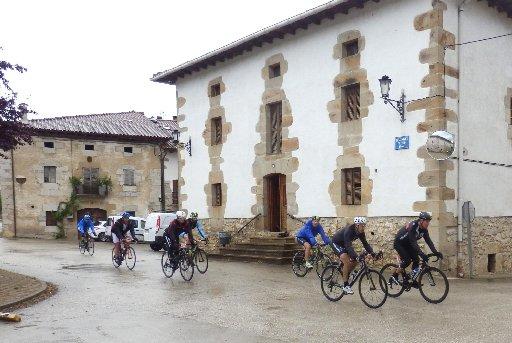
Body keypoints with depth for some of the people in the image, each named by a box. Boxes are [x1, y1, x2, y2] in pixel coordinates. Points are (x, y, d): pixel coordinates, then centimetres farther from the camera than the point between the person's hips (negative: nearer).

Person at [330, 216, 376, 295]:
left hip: (344, 245, 8)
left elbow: (365, 243, -7)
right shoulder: (349, 230, -34)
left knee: (353, 262, -5)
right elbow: (349, 246, -42)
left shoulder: (361, 232, -12)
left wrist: (372, 252, -23)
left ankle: (345, 277, 18)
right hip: (336, 243, -8)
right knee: (347, 262, -24)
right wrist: (357, 257, -52)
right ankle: (345, 285, -17)